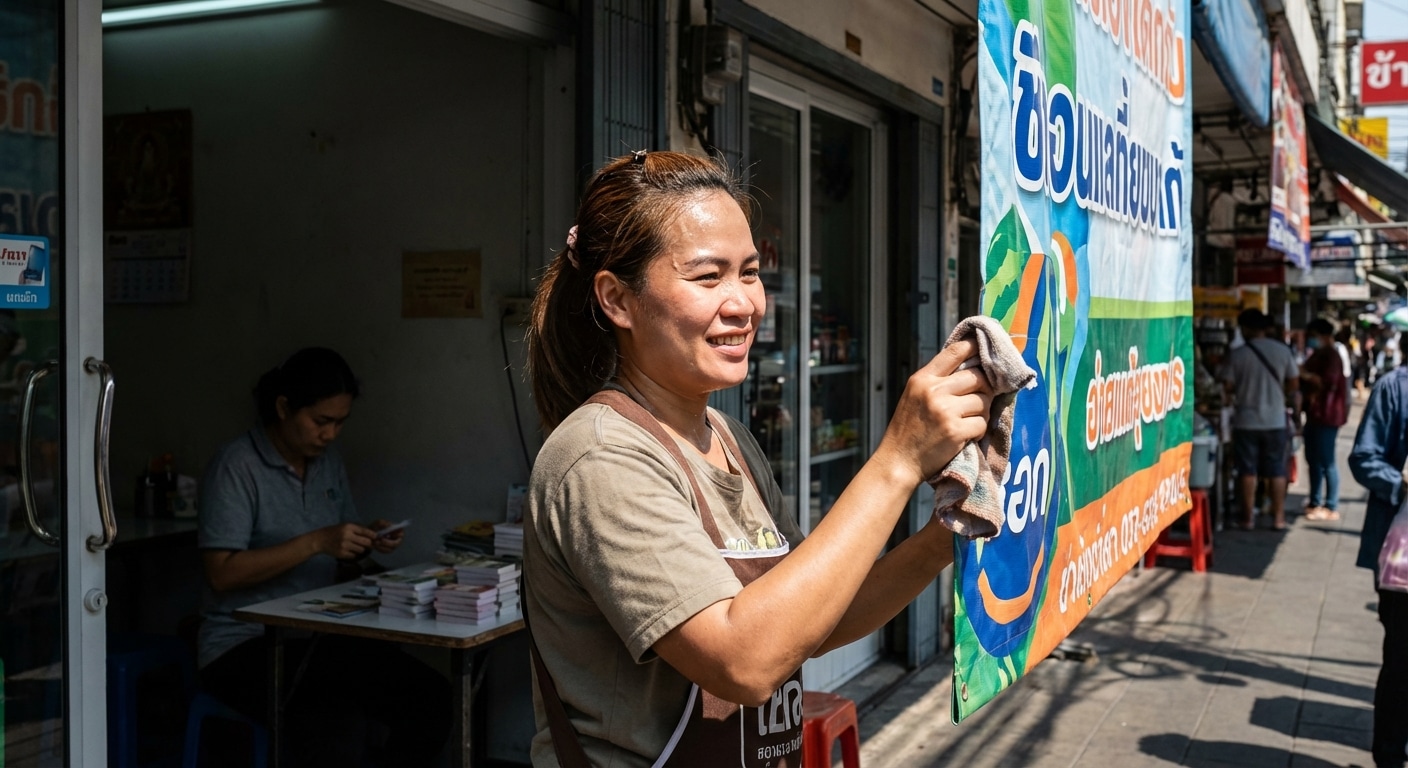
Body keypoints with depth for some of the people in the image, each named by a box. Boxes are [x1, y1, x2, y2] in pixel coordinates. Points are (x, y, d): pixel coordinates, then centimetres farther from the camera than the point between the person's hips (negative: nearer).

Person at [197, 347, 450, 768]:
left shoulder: (328, 460, 11)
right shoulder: (236, 465, -11)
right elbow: (222, 573, -18)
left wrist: (368, 539, 0)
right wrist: (316, 543, -23)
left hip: (319, 636, 7)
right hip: (244, 644, -7)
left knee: (432, 697, -14)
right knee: (341, 727, -32)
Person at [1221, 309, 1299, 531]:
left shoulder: (1238, 354, -10)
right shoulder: (1282, 350, -2)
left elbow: (1227, 387, -9)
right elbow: (1294, 383, 3)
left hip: (1246, 420, -2)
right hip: (1275, 420, 2)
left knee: (1247, 471, 5)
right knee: (1276, 471, 10)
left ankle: (1248, 517, 7)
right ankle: (1278, 517, 12)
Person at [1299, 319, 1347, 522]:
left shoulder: (1331, 356, -12)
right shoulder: (1316, 355, 18)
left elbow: (1328, 382, -25)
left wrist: (1305, 375, -19)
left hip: (1326, 414, -10)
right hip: (1314, 413, 10)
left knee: (1326, 461, -8)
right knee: (1313, 459, 14)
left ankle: (1331, 507, -4)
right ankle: (1315, 502, 23)